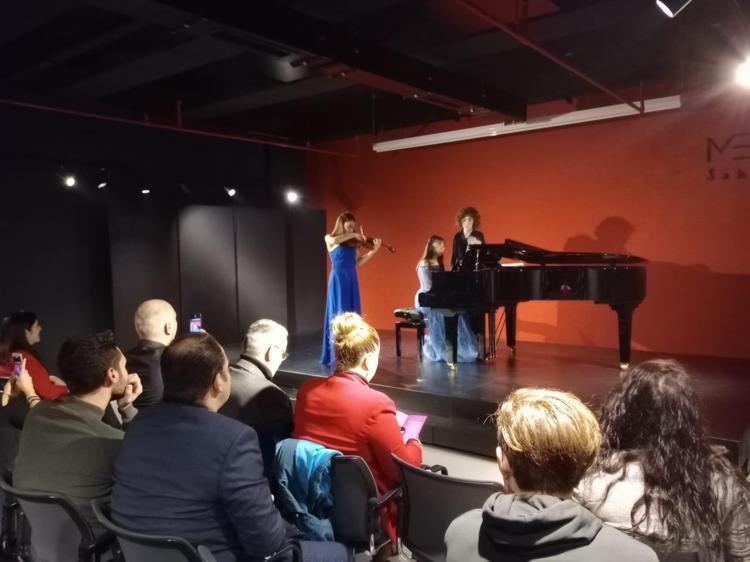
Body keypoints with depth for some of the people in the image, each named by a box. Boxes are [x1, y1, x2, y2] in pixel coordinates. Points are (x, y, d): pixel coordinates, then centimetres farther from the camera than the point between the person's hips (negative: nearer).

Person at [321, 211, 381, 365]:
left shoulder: (352, 243, 13)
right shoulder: (329, 239, 2)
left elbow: (357, 262, 5)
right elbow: (335, 240, -23)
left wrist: (374, 250, -2)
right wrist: (353, 235, -14)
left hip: (352, 281, 5)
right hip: (338, 281, -5)